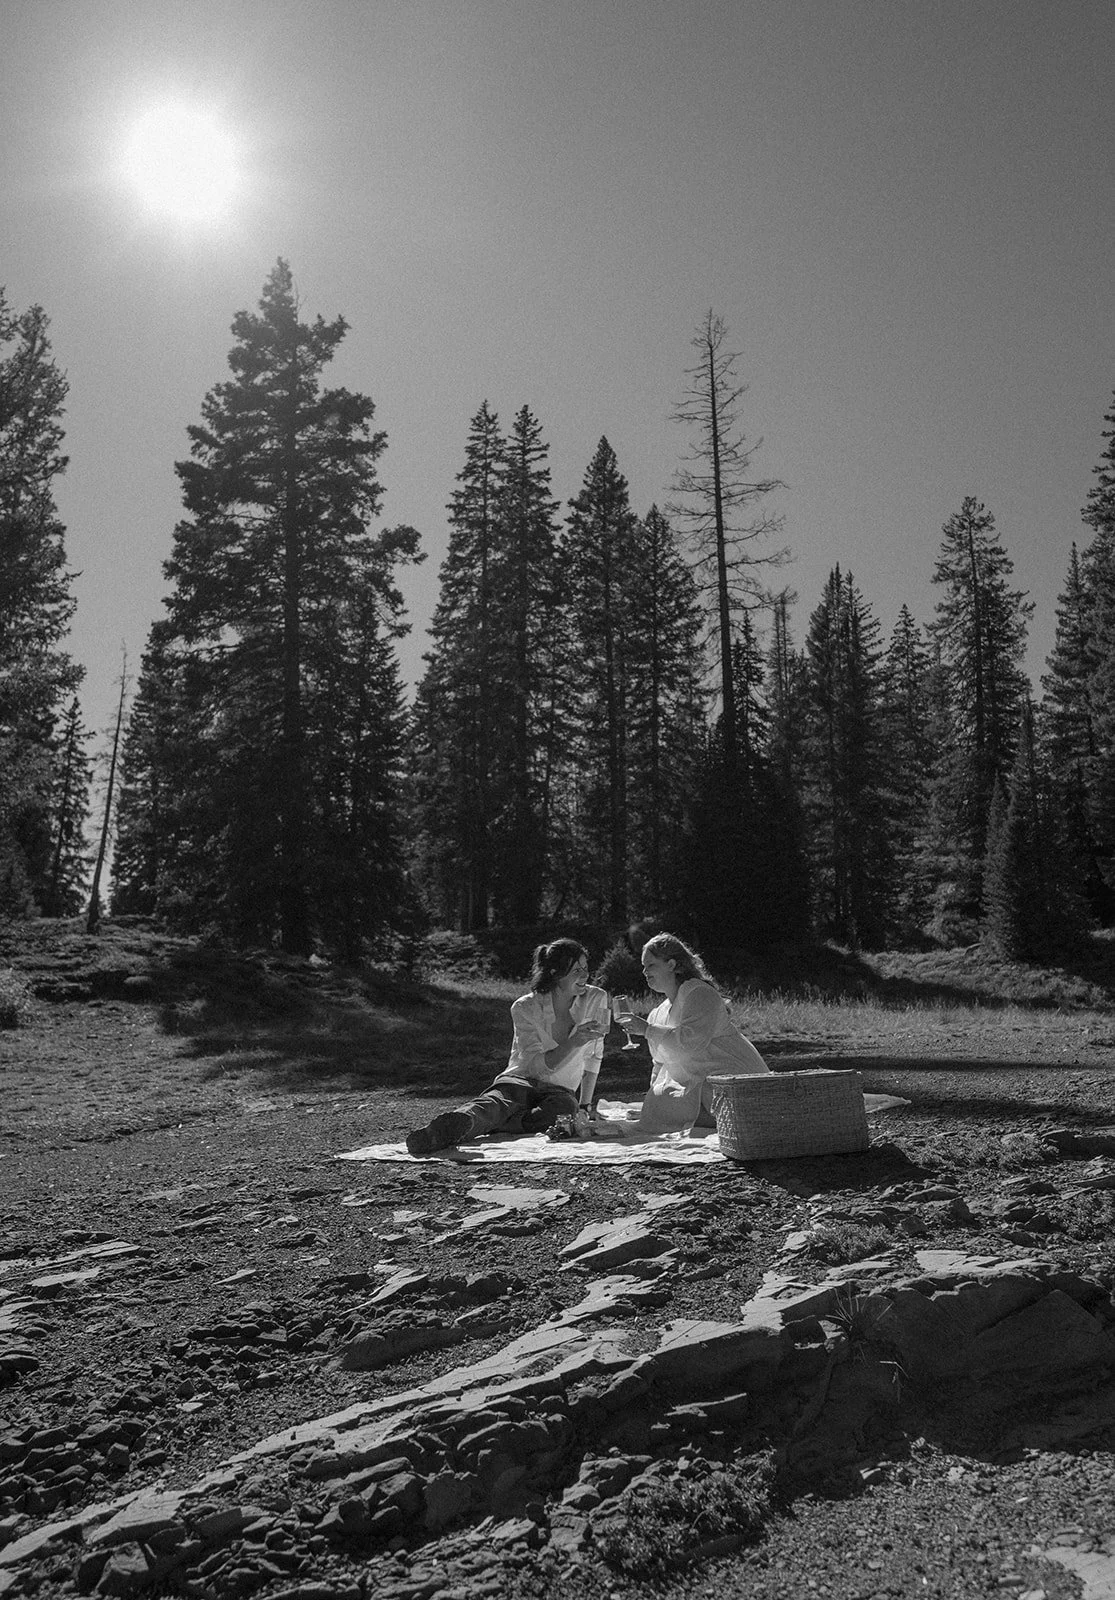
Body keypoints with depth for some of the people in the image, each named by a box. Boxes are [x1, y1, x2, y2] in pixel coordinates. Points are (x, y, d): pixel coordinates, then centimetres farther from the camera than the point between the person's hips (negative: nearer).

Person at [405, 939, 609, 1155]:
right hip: (521, 1080, -1)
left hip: (561, 1091, 1)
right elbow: (539, 1066, -16)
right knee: (497, 1101, -38)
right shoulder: (525, 1008, -9)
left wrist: (585, 1105, 9)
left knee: (567, 1106, -38)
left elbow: (593, 1057, 10)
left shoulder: (596, 999, -3)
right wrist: (574, 1042, -31)